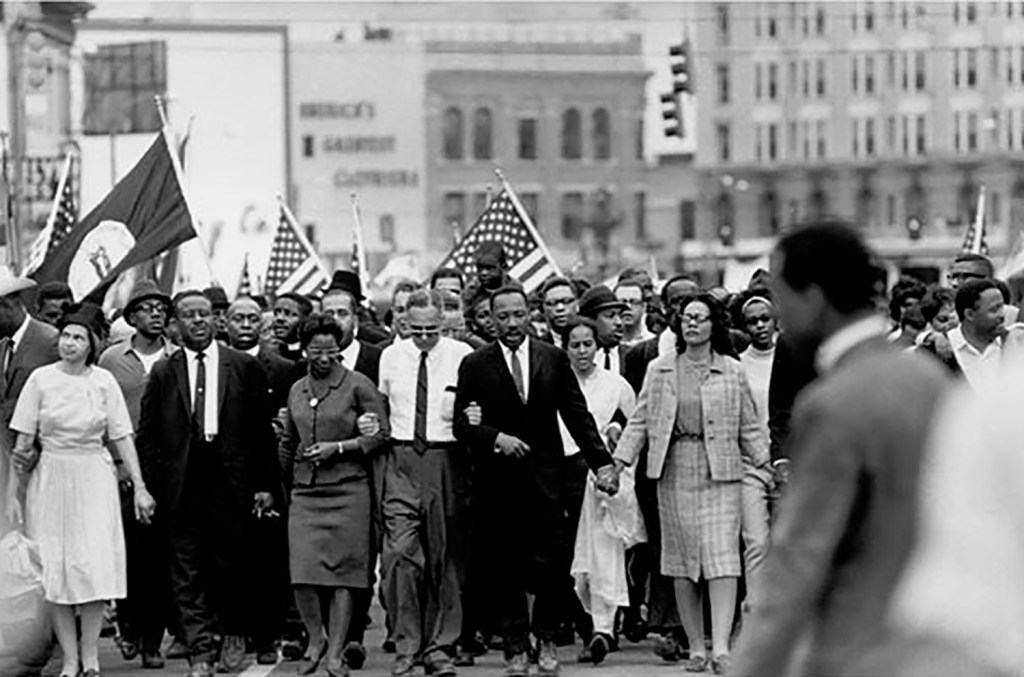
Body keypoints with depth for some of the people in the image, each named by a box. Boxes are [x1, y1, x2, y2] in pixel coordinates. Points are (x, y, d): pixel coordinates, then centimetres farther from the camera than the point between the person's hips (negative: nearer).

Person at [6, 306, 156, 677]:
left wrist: (139, 487, -1)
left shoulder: (104, 381, 0)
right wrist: (13, 492, -1)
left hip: (94, 479, 0)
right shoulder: (41, 379, -1)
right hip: (50, 479, 0)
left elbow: (122, 437, 3)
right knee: (55, 569, 0)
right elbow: (22, 441, 1)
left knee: (94, 566, -8)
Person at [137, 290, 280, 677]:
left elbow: (262, 430, 4)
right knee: (188, 572, 1)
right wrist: (150, 486, -1)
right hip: (181, 485, 1)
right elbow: (147, 436, 7)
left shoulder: (244, 368, 4)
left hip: (230, 481, -1)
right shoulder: (163, 373, 7)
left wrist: (265, 484, 0)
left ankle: (234, 635, 25)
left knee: (230, 564, 4)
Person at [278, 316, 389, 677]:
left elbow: (380, 435, -5)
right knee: (303, 573, -7)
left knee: (342, 571, -3)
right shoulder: (297, 390, 13)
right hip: (305, 491, 4)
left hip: (348, 490, -4)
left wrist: (337, 447, -13)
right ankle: (316, 638, 15)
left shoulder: (358, 385, -2)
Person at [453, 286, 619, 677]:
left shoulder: (554, 359, 7)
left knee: (549, 564, -6)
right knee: (505, 570, 1)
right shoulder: (475, 366, 3)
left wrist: (602, 462, -1)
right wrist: (496, 438, -15)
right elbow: (462, 424, 1)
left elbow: (578, 416, 6)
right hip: (497, 483, 0)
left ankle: (546, 638, 15)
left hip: (545, 479, 1)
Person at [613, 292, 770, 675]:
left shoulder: (732, 371, 7)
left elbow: (748, 428, 9)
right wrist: (618, 462, 0)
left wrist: (768, 464, 2)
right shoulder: (660, 370, 10)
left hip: (721, 474, -2)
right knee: (682, 563, 3)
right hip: (674, 474, 2)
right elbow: (640, 421, 9)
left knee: (722, 557, -12)